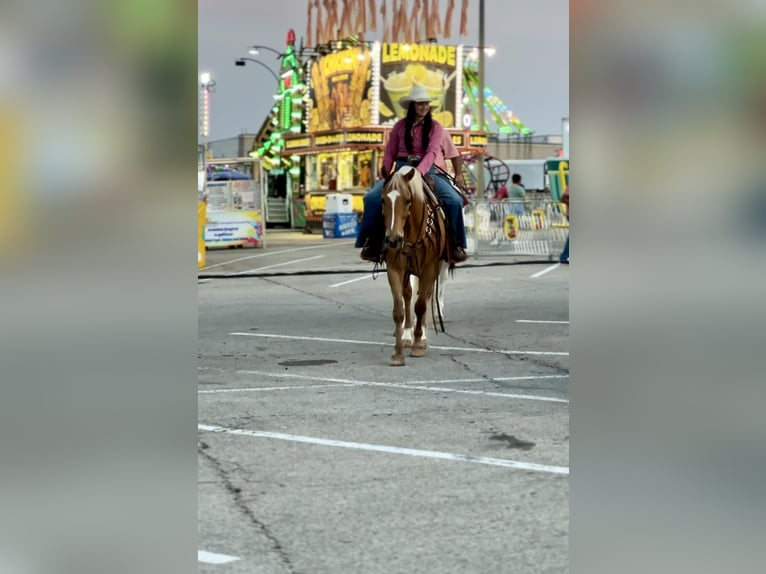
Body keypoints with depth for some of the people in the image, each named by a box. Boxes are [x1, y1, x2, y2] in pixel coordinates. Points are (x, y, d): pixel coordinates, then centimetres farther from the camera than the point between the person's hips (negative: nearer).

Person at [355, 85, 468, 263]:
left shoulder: (435, 127, 2)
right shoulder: (400, 126, 8)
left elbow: (432, 152, -11)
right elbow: (389, 153, 11)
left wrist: (419, 171, -28)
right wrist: (385, 175, -3)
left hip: (426, 171, -1)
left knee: (454, 200, -24)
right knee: (372, 197, -22)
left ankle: (454, 243, -7)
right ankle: (372, 241, -8)